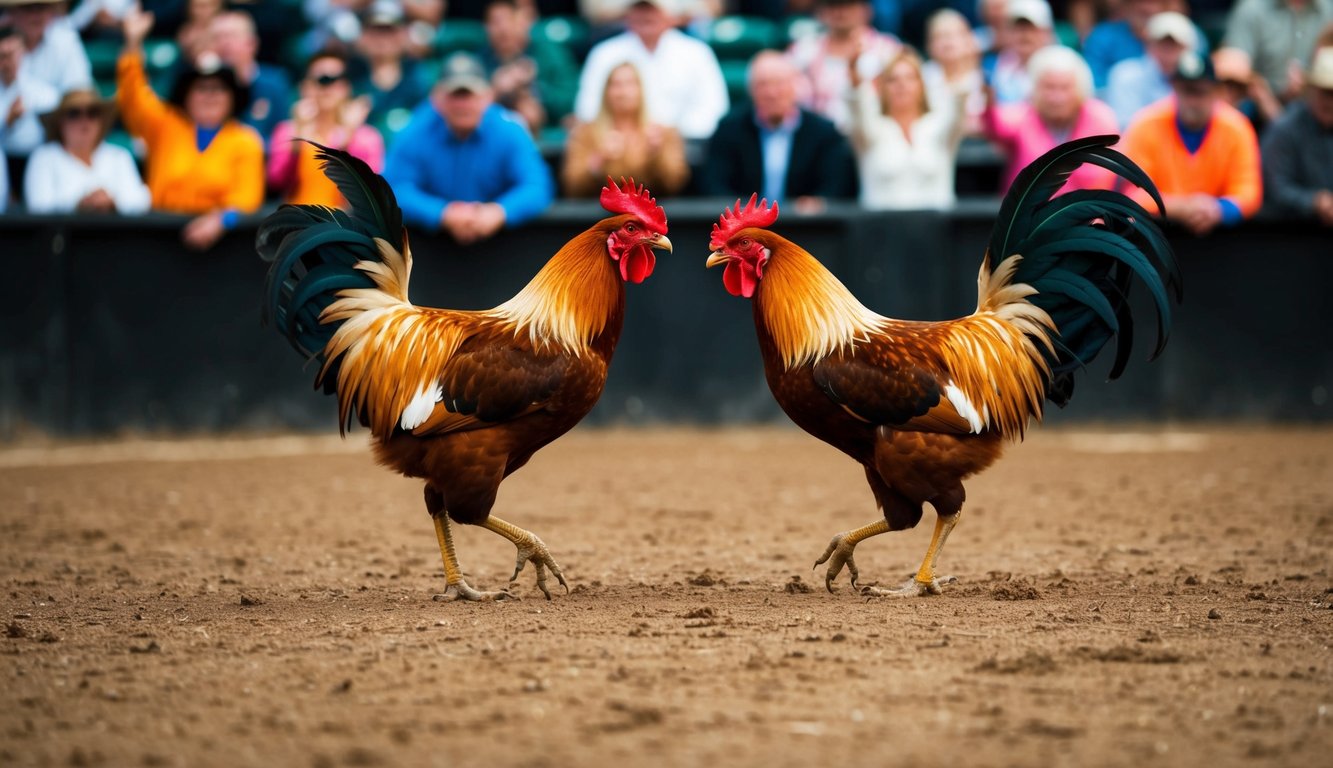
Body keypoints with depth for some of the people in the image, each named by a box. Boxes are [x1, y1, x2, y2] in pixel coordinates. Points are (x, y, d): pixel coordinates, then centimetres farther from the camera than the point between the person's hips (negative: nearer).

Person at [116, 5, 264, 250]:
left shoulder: (246, 141, 8)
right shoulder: (164, 126, 14)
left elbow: (246, 196, -2)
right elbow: (133, 100, 1)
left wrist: (221, 220, -23)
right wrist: (133, 44, -11)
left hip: (219, 232, -1)